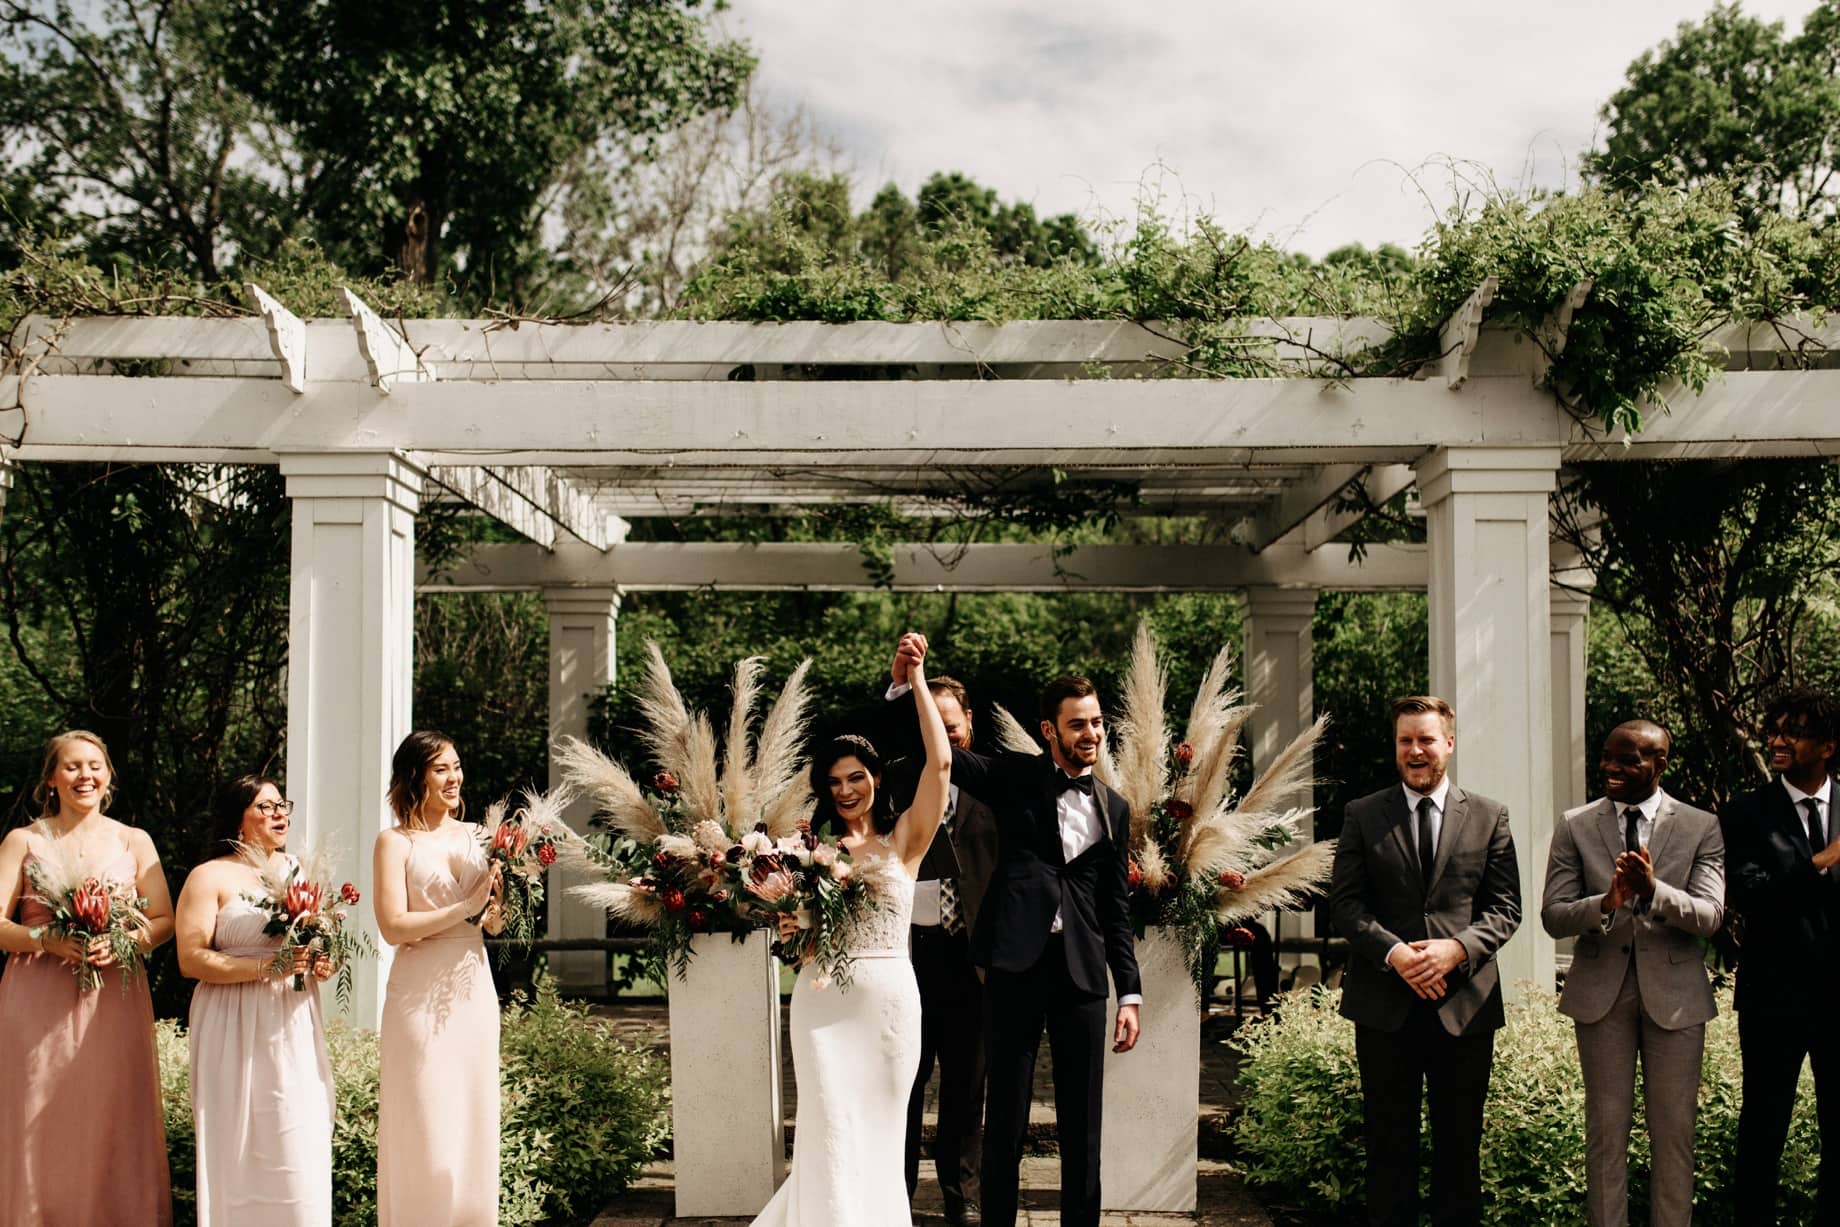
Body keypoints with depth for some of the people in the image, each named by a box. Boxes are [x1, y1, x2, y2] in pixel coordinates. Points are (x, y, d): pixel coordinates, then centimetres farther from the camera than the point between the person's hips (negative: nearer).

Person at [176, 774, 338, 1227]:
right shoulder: (210, 878, -3)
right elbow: (191, 959, -11)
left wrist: (324, 963, 1)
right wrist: (266, 968, -19)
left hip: (296, 1025, 5)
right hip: (238, 1033, -5)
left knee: (300, 1144, 1)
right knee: (244, 1147, -5)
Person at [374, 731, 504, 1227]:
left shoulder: (474, 837, 10)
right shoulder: (396, 842, -3)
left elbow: (495, 925, 11)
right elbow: (393, 927, -14)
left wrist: (498, 897, -10)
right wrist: (465, 907, -15)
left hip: (474, 988, 5)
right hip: (421, 994, -5)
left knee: (475, 1121, 8)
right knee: (426, 1129, -2)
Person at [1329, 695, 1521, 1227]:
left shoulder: (1489, 817, 6)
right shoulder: (1362, 816, 6)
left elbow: (1505, 907, 2)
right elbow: (1345, 902, 0)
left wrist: (1456, 949, -15)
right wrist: (1393, 952, -16)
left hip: (1464, 1001, 0)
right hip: (1385, 1003, 0)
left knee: (1460, 1140, 8)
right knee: (1389, 1138, 7)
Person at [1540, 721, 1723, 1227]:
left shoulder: (1701, 828, -1)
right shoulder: (1575, 826, 1)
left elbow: (1709, 917, -11)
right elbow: (1553, 916, -5)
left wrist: (1653, 890, -28)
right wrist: (1607, 902, -24)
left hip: (1674, 994, -1)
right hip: (1601, 994, 1)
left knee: (1675, 1131, 6)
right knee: (1606, 1129, 8)